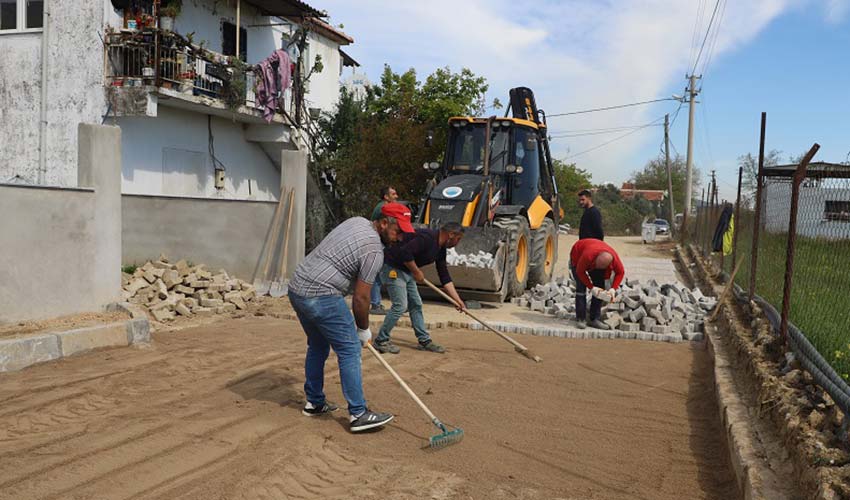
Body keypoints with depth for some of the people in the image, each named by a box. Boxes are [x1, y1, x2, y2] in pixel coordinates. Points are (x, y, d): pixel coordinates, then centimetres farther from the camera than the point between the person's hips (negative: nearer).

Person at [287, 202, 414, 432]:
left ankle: (314, 402, 31)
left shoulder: (357, 221, 13)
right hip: (321, 296, -10)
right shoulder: (374, 251, -13)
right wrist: (364, 330, 4)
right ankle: (358, 414, -1)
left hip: (296, 287, 10)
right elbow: (361, 298, -12)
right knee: (350, 351, -3)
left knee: (317, 347, 21)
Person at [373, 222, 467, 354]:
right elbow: (405, 253, -34)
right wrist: (417, 272, -20)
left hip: (406, 270, 10)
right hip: (392, 267, -10)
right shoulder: (427, 237, -24)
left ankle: (424, 341, 20)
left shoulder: (440, 249, 7)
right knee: (400, 305, -12)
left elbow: (445, 277, 11)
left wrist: (458, 300, 8)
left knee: (416, 304, 11)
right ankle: (380, 340, 1)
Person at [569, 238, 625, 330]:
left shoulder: (614, 258, -33)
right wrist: (591, 287, -32)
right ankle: (580, 319, -13)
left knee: (600, 288, -6)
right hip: (578, 258, -4)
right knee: (581, 287, -17)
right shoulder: (588, 255, -46)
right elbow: (580, 271, -31)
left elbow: (620, 272, -14)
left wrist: (613, 289, -27)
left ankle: (594, 319, -1)